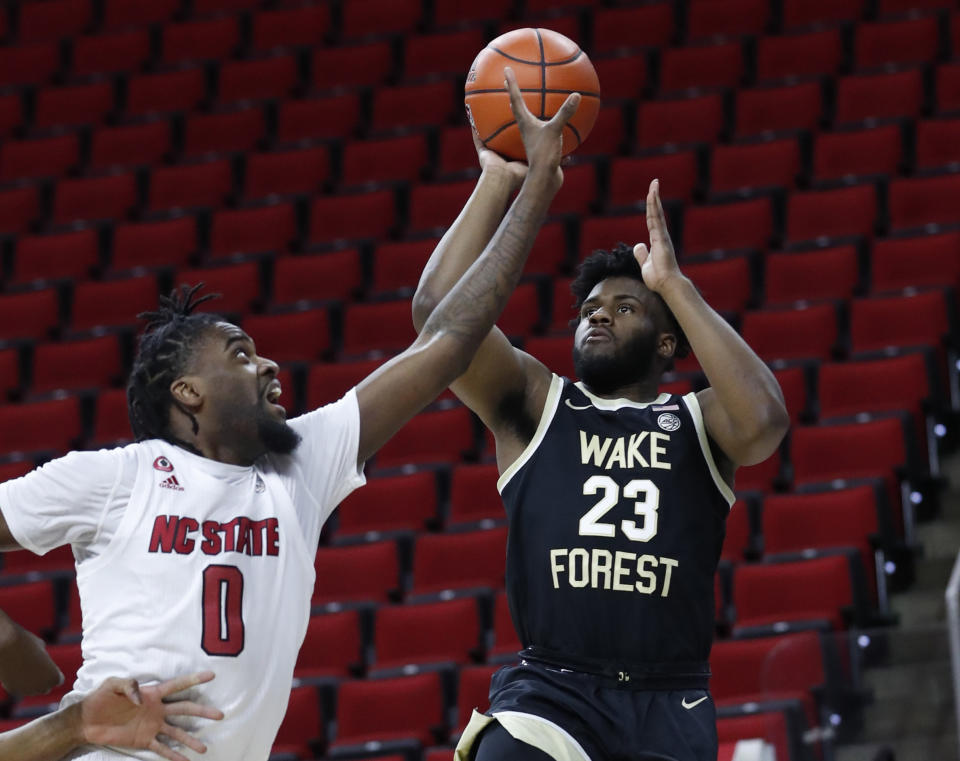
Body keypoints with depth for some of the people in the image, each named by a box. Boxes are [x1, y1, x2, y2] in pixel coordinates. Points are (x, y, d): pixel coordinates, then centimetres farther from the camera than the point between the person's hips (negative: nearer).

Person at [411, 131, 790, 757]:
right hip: (549, 691, -1)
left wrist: (675, 285, -8)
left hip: (669, 707, 1)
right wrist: (497, 183, -2)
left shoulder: (698, 422, 11)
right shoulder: (533, 404, 12)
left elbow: (762, 422, -13)